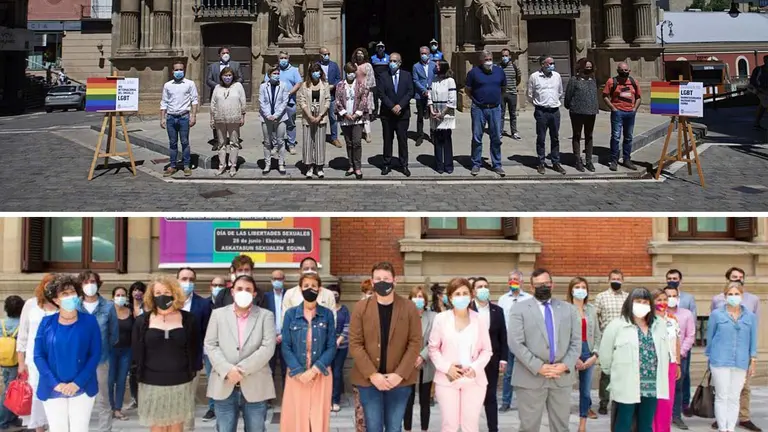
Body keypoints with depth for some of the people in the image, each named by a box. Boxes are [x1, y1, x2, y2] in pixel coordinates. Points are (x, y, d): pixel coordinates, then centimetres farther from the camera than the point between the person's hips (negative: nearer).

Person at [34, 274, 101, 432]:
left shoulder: (89, 321, -3)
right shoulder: (47, 322, 0)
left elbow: (96, 354, -5)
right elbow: (38, 356, -2)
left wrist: (78, 383, -14)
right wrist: (55, 383, -13)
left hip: (82, 389, -1)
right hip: (52, 390, 1)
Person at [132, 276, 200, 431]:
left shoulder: (188, 319, 0)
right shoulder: (142, 321, 1)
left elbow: (195, 349, 6)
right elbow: (136, 351, 5)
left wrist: (191, 370, 2)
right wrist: (141, 374, 3)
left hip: (180, 383, 0)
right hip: (151, 384, 0)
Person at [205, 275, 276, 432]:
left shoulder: (266, 316, 3)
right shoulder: (218, 314, 9)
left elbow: (268, 348, -7)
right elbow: (210, 345, 2)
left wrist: (242, 369, -15)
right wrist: (227, 370, -13)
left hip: (255, 387, -1)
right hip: (224, 386, 1)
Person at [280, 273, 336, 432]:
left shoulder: (327, 314, 1)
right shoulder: (290, 314, 0)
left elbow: (332, 347, -2)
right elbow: (286, 347, -3)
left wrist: (314, 370, -13)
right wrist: (299, 372, -13)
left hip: (321, 374, 0)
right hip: (297, 375, 0)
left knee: (319, 417, 4)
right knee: (296, 417, 3)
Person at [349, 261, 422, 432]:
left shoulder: (408, 307, 0)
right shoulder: (361, 307, 0)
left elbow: (415, 343, -2)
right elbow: (355, 344, -3)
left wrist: (399, 374, -11)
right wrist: (372, 374, -12)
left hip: (399, 380, 0)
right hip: (368, 380, 0)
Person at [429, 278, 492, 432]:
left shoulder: (479, 319, 0)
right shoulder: (441, 318, -1)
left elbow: (487, 350, 4)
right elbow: (433, 348, 3)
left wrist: (475, 368, -13)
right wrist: (446, 367, -11)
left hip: (474, 380, 1)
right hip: (447, 379, -1)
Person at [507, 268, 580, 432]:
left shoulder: (568, 309, 12)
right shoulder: (519, 309, 0)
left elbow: (576, 342, 8)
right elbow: (515, 343, -9)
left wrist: (566, 365, -8)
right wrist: (538, 367, -15)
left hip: (562, 377, 3)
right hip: (531, 377, -3)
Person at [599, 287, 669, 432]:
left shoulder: (659, 326, 9)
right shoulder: (617, 325, -8)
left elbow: (664, 354, 16)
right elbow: (606, 355, -3)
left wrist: (659, 379, 15)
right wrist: (616, 374, 7)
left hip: (651, 387, 5)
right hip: (626, 387, -5)